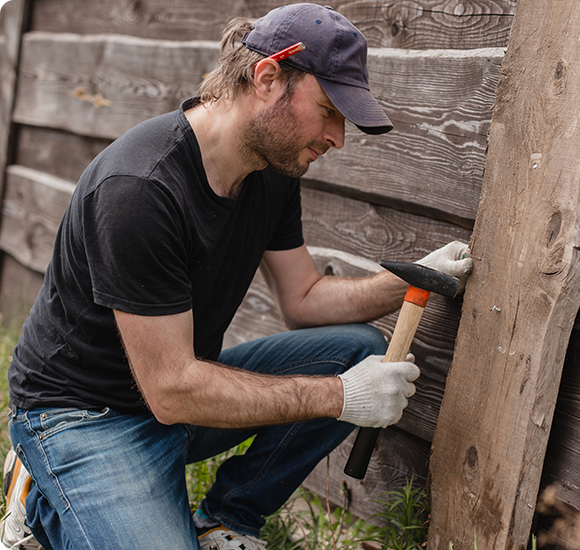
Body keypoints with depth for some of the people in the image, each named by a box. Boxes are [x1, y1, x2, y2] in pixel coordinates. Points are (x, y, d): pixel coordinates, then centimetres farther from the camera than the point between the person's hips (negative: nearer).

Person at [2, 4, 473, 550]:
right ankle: (45, 500, 1)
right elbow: (171, 390, -28)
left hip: (187, 382, 8)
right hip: (87, 415, -7)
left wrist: (409, 281, -10)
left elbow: (302, 298, 7)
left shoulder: (273, 166, -4)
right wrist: (340, 397, -26)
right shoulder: (139, 188, -30)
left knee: (359, 348, -6)